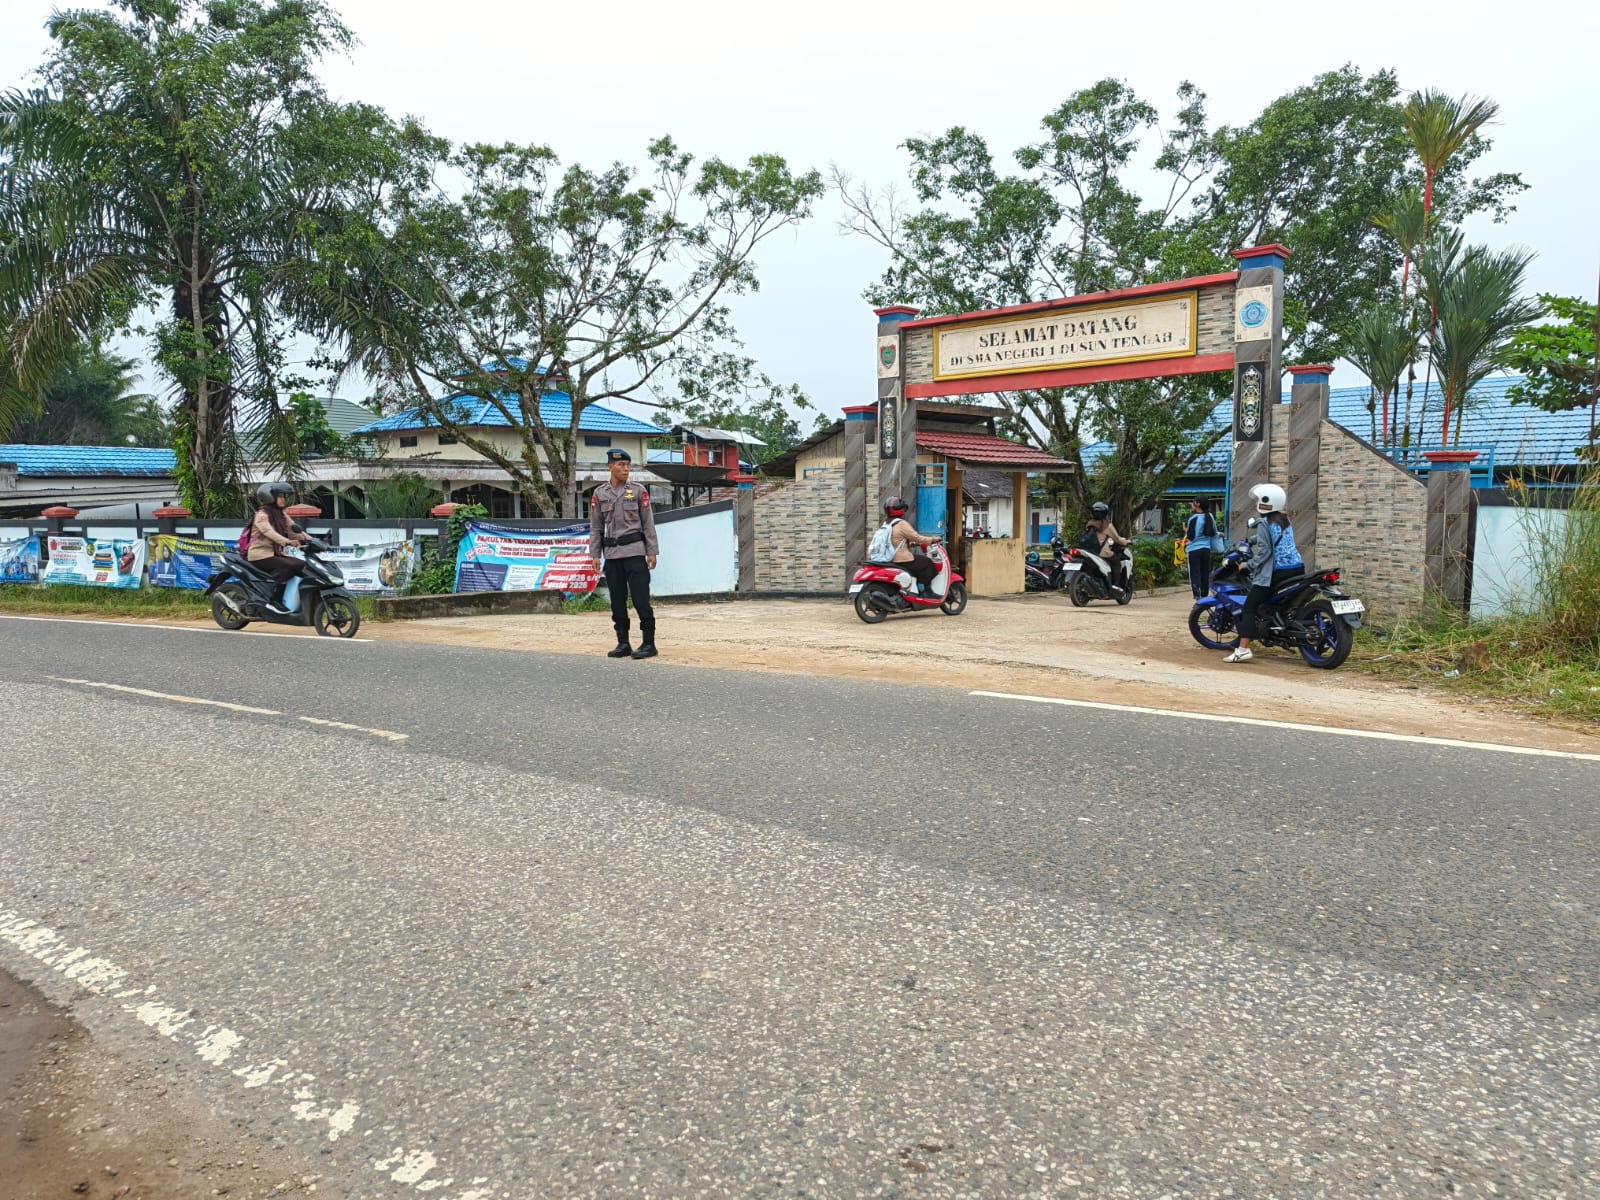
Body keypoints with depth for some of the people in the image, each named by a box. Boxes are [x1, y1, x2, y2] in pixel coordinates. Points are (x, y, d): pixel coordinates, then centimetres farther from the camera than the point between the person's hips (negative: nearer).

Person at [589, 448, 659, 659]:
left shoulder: (639, 491, 2)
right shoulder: (599, 494, 8)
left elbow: (648, 523, 2)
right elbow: (596, 527, 9)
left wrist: (652, 552, -2)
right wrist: (595, 555, 4)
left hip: (635, 552, -3)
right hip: (611, 554, 3)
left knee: (641, 598, -6)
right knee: (617, 600, 7)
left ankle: (649, 643, -2)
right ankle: (623, 643, 15)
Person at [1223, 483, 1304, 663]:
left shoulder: (1264, 523, -7)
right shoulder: (1285, 520, 16)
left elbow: (1264, 552, -13)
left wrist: (1247, 565, -4)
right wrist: (1249, 540, 41)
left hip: (1276, 572, -8)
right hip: (1297, 568, 8)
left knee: (1249, 607, -8)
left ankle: (1243, 649, -20)